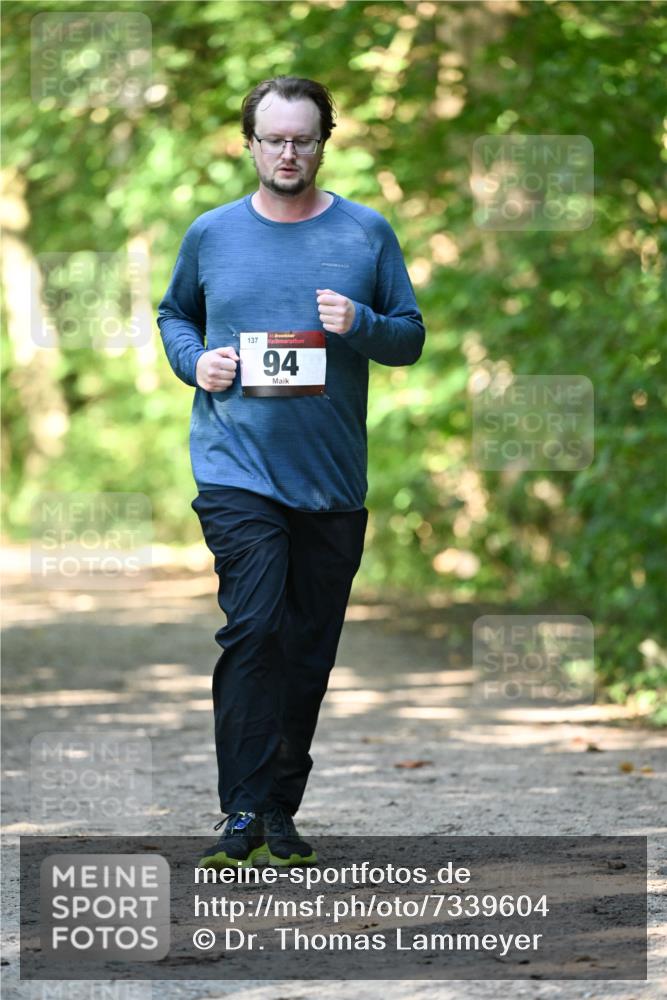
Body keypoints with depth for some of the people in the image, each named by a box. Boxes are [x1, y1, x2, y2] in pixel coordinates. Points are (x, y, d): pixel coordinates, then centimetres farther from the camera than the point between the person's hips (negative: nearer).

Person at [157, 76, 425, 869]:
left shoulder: (366, 233, 5)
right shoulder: (212, 234, 6)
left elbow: (411, 336, 8)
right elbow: (173, 314, 21)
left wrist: (360, 324, -13)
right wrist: (194, 360, 1)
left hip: (332, 478, 2)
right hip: (237, 469, -2)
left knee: (310, 650, 7)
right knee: (253, 629, -16)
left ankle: (282, 807, 19)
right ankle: (244, 811, -12)